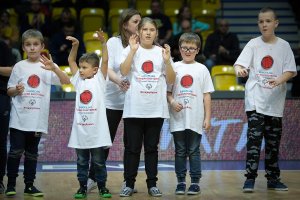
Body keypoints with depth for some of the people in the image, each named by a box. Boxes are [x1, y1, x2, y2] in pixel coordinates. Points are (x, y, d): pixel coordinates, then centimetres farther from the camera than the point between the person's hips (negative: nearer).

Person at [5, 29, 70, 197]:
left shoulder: (48, 66, 3)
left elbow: (66, 81, -8)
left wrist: (54, 68, -23)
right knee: (16, 151, -2)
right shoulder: (19, 66, 3)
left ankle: (29, 185, 15)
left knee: (32, 153, 9)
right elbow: (9, 91, 7)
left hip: (38, 119, 1)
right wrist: (16, 90, -16)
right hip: (19, 117, -1)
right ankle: (11, 184, 7)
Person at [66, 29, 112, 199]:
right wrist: (75, 45, -2)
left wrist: (103, 42, -20)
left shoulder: (99, 79, 0)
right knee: (82, 162, 9)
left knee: (99, 162, 4)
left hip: (97, 130, -4)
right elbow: (71, 60, 12)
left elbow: (105, 61, -11)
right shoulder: (79, 80, 10)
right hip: (80, 129, 4)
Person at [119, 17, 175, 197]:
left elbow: (171, 80, 7)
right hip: (134, 108, -2)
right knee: (132, 147, 3)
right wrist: (133, 50, -17)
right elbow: (124, 71, -13)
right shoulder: (131, 49, 3)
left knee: (152, 147, 8)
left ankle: (152, 184, 14)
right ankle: (129, 184, 11)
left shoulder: (162, 52, 8)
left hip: (156, 109, 2)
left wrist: (167, 61, -8)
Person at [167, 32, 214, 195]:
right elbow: (167, 91, 7)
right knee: (180, 151, 7)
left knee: (194, 151, 3)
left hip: (195, 119, -1)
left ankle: (195, 182, 9)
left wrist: (207, 117, 0)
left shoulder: (202, 69, 5)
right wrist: (172, 102, -14)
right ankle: (180, 182, 14)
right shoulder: (174, 67, 6)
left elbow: (206, 95, 5)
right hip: (178, 118, 1)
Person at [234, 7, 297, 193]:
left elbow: (291, 71, -1)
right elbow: (240, 63, -10)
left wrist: (278, 80, -21)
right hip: (255, 99, -2)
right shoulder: (253, 44, 1)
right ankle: (250, 178, -9)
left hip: (275, 101, 2)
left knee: (273, 141, 10)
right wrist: (240, 70, -34)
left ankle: (273, 178, 20)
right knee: (254, 137, -12)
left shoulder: (284, 45, 4)